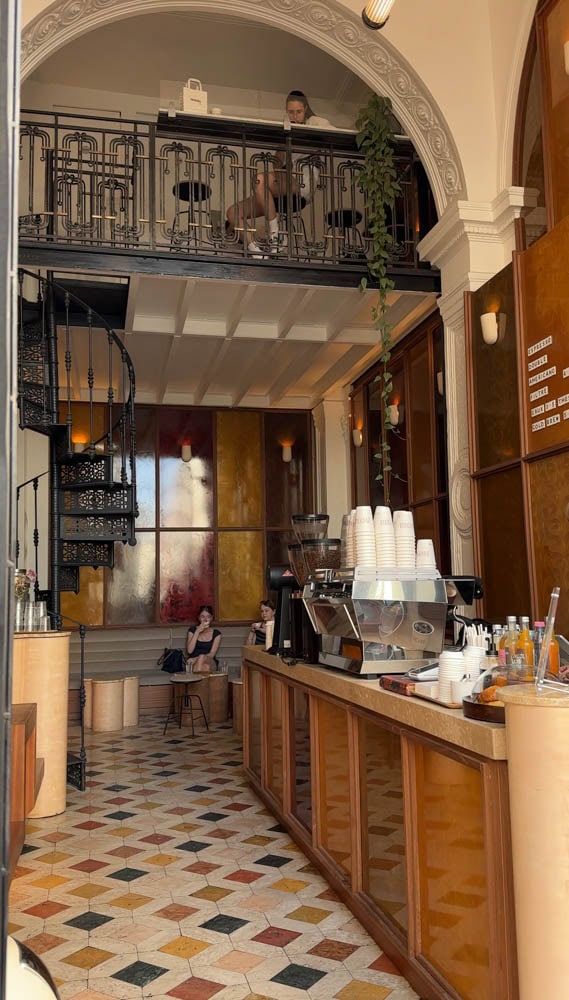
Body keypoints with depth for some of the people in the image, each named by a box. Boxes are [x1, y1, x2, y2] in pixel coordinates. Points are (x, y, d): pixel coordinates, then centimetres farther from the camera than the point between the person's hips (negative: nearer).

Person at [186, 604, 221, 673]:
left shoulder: (216, 633, 5)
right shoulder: (192, 630, 6)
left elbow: (212, 654, -6)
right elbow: (189, 651, -8)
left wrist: (196, 659, -23)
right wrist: (198, 631, -12)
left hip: (210, 663, 0)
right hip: (193, 663, 0)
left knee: (202, 657, -37)